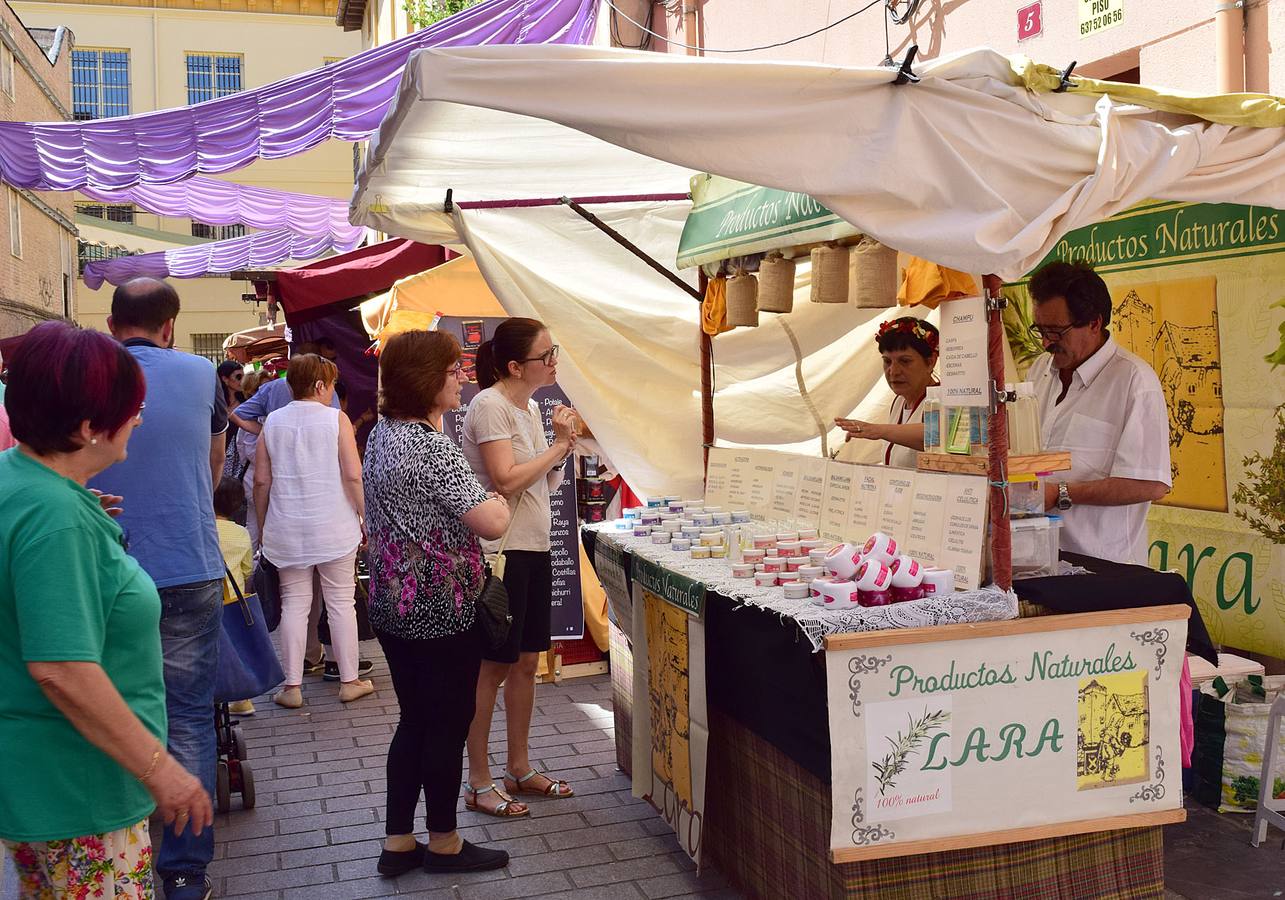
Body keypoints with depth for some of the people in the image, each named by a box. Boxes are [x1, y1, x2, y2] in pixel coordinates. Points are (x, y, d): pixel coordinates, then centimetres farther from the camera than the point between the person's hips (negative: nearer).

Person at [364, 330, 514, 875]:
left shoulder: (380, 435, 7)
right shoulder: (432, 448, -22)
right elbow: (491, 524, -26)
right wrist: (498, 504, -4)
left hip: (391, 606, 9)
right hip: (442, 614, -9)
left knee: (414, 721, 17)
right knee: (448, 726, 7)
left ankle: (397, 842, 24)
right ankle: (443, 842, 22)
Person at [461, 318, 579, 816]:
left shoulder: (530, 408, 13)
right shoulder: (489, 406, -14)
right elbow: (507, 480, -24)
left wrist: (563, 445, -2)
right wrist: (559, 445, -12)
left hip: (534, 547, 9)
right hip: (501, 550, -9)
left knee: (526, 662, 15)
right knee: (493, 667, -1)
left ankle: (519, 768, 28)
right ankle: (479, 784, 11)